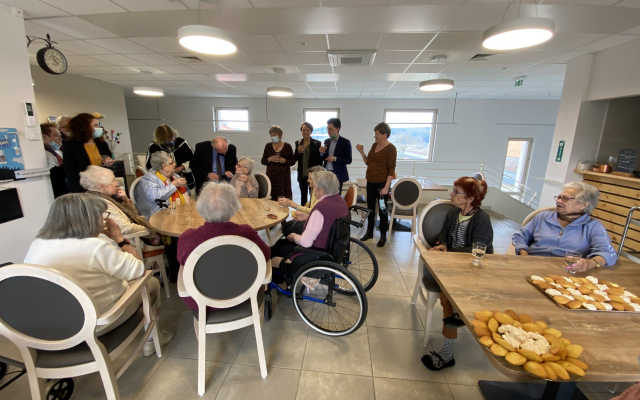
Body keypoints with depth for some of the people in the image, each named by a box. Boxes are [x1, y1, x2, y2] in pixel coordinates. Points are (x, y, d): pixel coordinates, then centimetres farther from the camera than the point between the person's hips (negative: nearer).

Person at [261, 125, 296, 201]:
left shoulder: (287, 146, 3)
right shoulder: (268, 146, 9)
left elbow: (293, 162, 2)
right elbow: (263, 161, 9)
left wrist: (283, 160, -15)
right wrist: (270, 159, -10)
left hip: (284, 176, -2)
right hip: (271, 176, 2)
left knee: (283, 196, -7)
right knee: (271, 197, -5)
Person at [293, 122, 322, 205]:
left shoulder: (317, 143, -3)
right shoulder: (298, 143, 6)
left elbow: (319, 160, -3)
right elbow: (294, 158, 6)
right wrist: (299, 152, -14)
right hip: (302, 174, 4)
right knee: (303, 195, 13)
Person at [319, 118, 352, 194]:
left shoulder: (345, 142, -4)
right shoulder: (326, 141, 12)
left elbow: (348, 160, -7)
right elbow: (322, 159, 15)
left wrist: (335, 159, -20)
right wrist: (321, 152, -7)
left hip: (337, 175, -4)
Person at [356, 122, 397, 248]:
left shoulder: (391, 149, -11)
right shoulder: (374, 145, 9)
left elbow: (391, 169, -15)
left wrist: (386, 187, -19)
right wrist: (362, 152, 0)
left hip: (382, 184, -7)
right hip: (370, 182, 7)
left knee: (382, 209, 3)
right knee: (370, 208, 14)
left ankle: (383, 235, 17)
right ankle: (369, 231, 28)